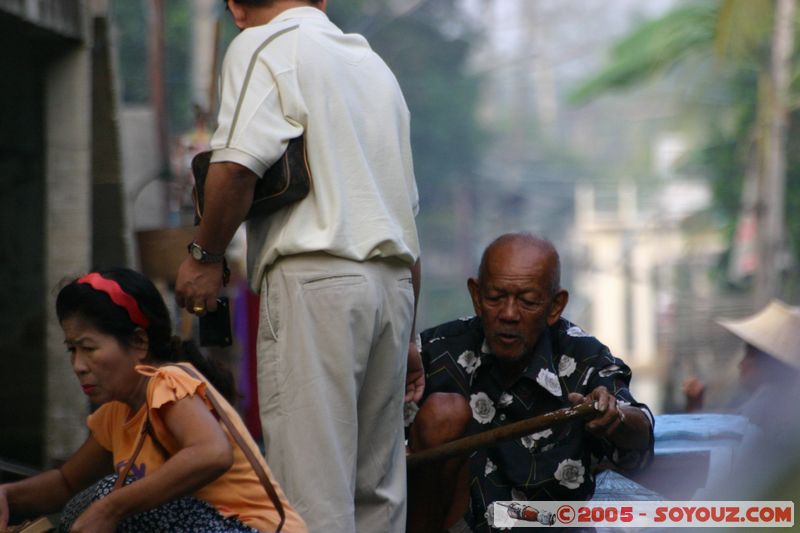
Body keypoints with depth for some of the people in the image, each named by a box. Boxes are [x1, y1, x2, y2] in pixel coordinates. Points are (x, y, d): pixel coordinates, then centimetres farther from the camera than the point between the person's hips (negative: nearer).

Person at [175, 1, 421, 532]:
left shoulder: (263, 45, 0)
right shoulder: (374, 64, 24)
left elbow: (237, 164, -17)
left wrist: (205, 255, -3)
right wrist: (407, 335, 27)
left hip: (315, 275, -7)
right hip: (393, 281, 7)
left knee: (313, 483, -10)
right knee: (379, 485, 9)